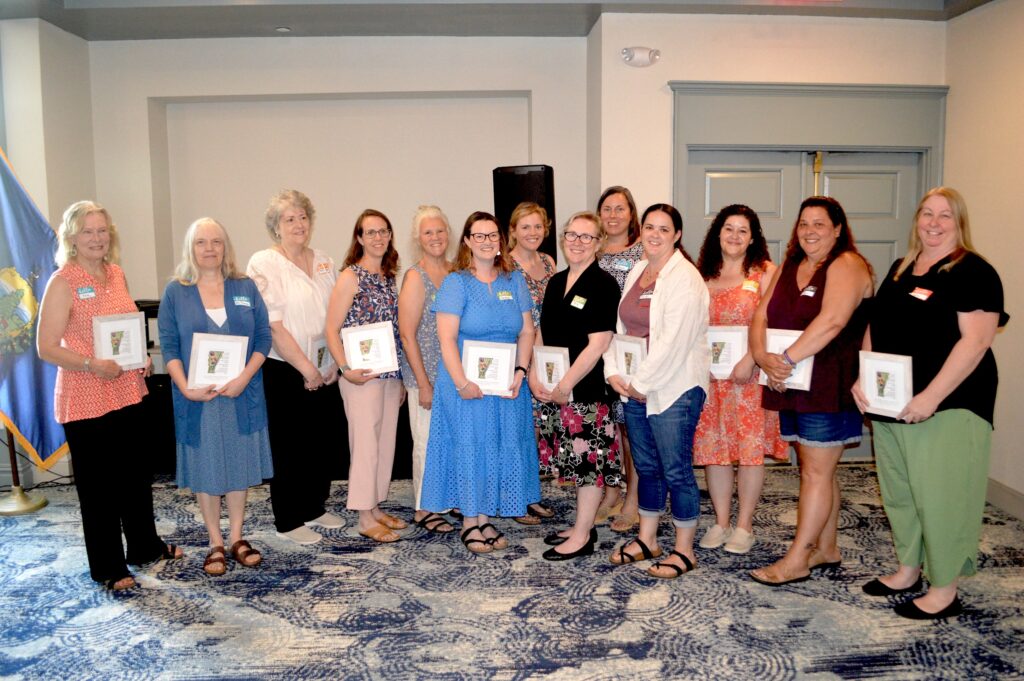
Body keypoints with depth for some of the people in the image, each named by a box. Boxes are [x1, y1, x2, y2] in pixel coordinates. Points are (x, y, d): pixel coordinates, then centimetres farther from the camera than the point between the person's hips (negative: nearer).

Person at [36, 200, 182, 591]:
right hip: (85, 400, -7)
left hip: (128, 393, 7)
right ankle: (108, 568, 20)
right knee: (98, 484, 5)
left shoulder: (116, 274, 8)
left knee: (137, 474, 17)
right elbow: (46, 347, -13)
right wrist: (91, 364, -26)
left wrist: (143, 357, 3)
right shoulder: (62, 282, -11)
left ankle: (145, 547, 35)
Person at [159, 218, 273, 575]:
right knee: (204, 467, 7)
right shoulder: (175, 292, 1)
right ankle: (215, 543, 20)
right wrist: (186, 388, -15)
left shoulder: (245, 288, 4)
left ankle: (236, 538, 23)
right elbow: (169, 347, -2)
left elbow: (263, 338, 1)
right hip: (197, 398, -1)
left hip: (241, 395, 1)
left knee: (239, 463, 9)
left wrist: (244, 378, -13)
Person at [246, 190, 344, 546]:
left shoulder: (325, 263, 9)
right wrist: (306, 368, -14)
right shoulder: (264, 263, -9)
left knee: (323, 444, 13)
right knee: (288, 447, 4)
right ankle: (289, 521, 19)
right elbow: (273, 326, -15)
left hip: (322, 373, 6)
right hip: (283, 371, -6)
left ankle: (314, 507, 31)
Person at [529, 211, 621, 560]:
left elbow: (597, 344, -16)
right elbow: (541, 334, 14)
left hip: (587, 390, -7)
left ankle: (582, 537, 14)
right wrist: (535, 376, 1)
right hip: (554, 389, 7)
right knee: (576, 459, 15)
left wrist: (566, 384, -16)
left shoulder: (603, 284, -10)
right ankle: (583, 524, 30)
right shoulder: (556, 282, 12)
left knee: (589, 458, 2)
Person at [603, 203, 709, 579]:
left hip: (674, 389, -7)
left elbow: (674, 340, -19)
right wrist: (615, 373, 0)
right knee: (646, 467, 17)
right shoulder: (636, 272, 12)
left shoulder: (685, 278, -12)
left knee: (676, 471, 2)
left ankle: (684, 551, 17)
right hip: (635, 389, 7)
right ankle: (646, 540, 31)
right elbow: (620, 326, 12)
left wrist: (641, 382, -15)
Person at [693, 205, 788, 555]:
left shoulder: (764, 272, -1)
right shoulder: (704, 275, 12)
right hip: (710, 375, 4)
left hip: (750, 375, -4)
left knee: (749, 448, 1)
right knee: (712, 447, 6)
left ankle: (744, 526, 14)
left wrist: (750, 360, -19)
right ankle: (721, 522, 19)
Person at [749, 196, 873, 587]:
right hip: (791, 386, 8)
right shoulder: (788, 268, 14)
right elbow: (761, 315, 4)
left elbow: (831, 321, -24)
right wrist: (763, 357, -14)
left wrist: (786, 359, -22)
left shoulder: (847, 266, -9)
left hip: (829, 387, -8)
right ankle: (826, 549, 28)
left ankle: (796, 560, 5)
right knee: (815, 469, 15)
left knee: (816, 472, -1)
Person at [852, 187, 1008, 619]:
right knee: (898, 491, 15)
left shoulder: (973, 272, -8)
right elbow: (874, 329, 16)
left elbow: (975, 341, -17)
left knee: (940, 496, 0)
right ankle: (909, 570, 32)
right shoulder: (900, 270, 13)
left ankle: (944, 591, 15)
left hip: (947, 407, -7)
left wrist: (931, 396, -23)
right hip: (890, 407, 7)